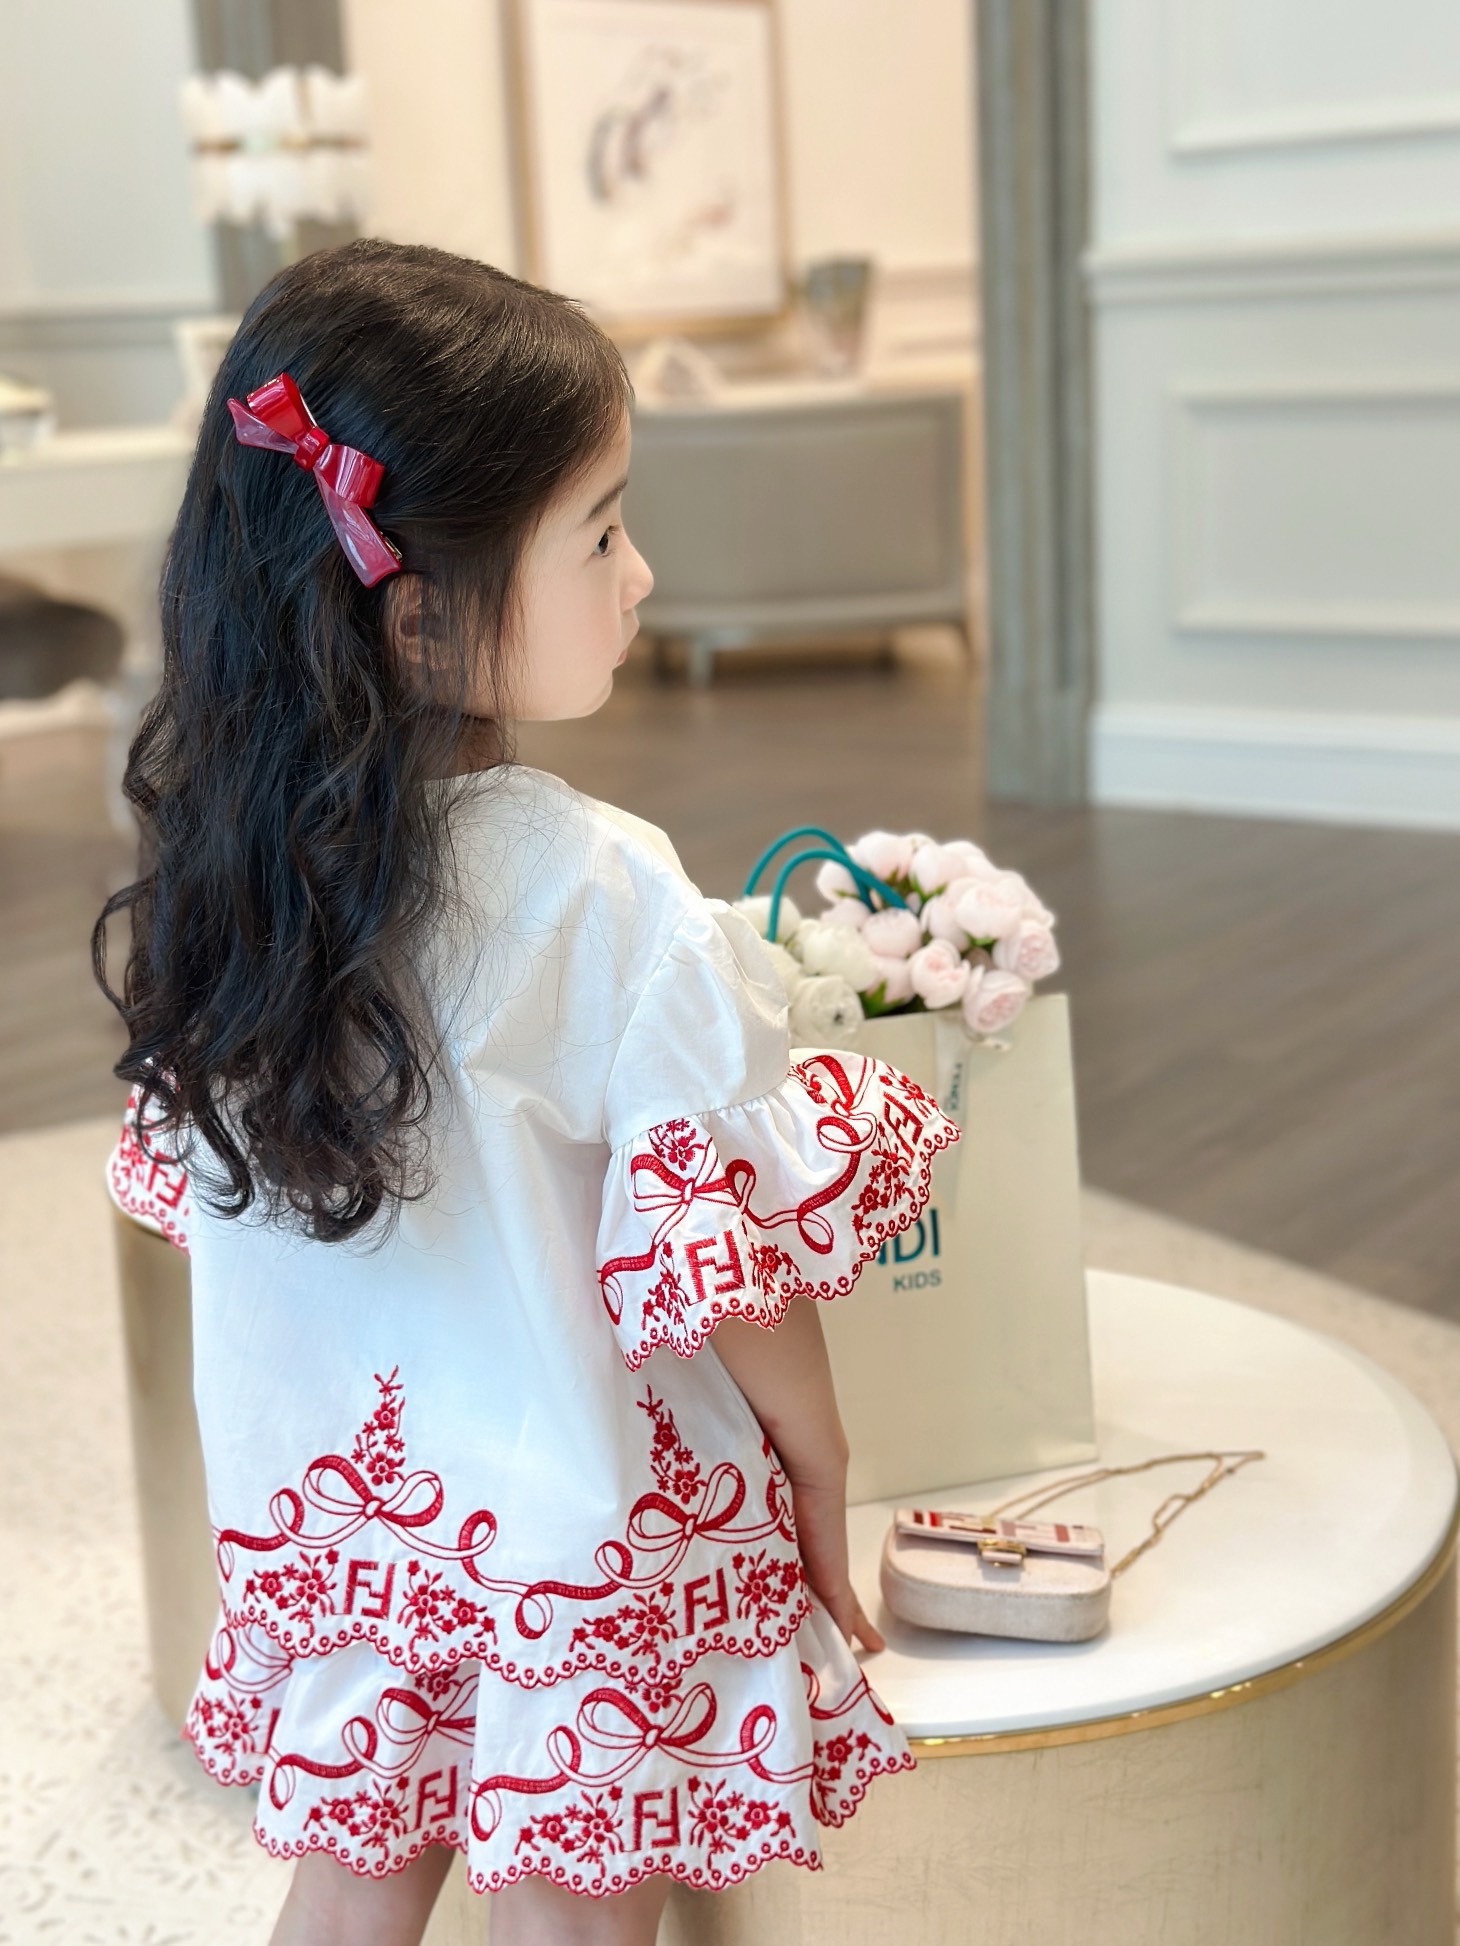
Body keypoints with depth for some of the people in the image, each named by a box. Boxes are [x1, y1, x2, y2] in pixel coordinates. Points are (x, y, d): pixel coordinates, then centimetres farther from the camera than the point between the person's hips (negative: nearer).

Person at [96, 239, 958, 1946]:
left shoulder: (221, 855, -7)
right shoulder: (605, 899, -26)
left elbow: (197, 1191, 5)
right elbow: (725, 1247, -20)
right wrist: (821, 1465, -2)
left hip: (324, 1504, 6)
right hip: (583, 1517, -5)